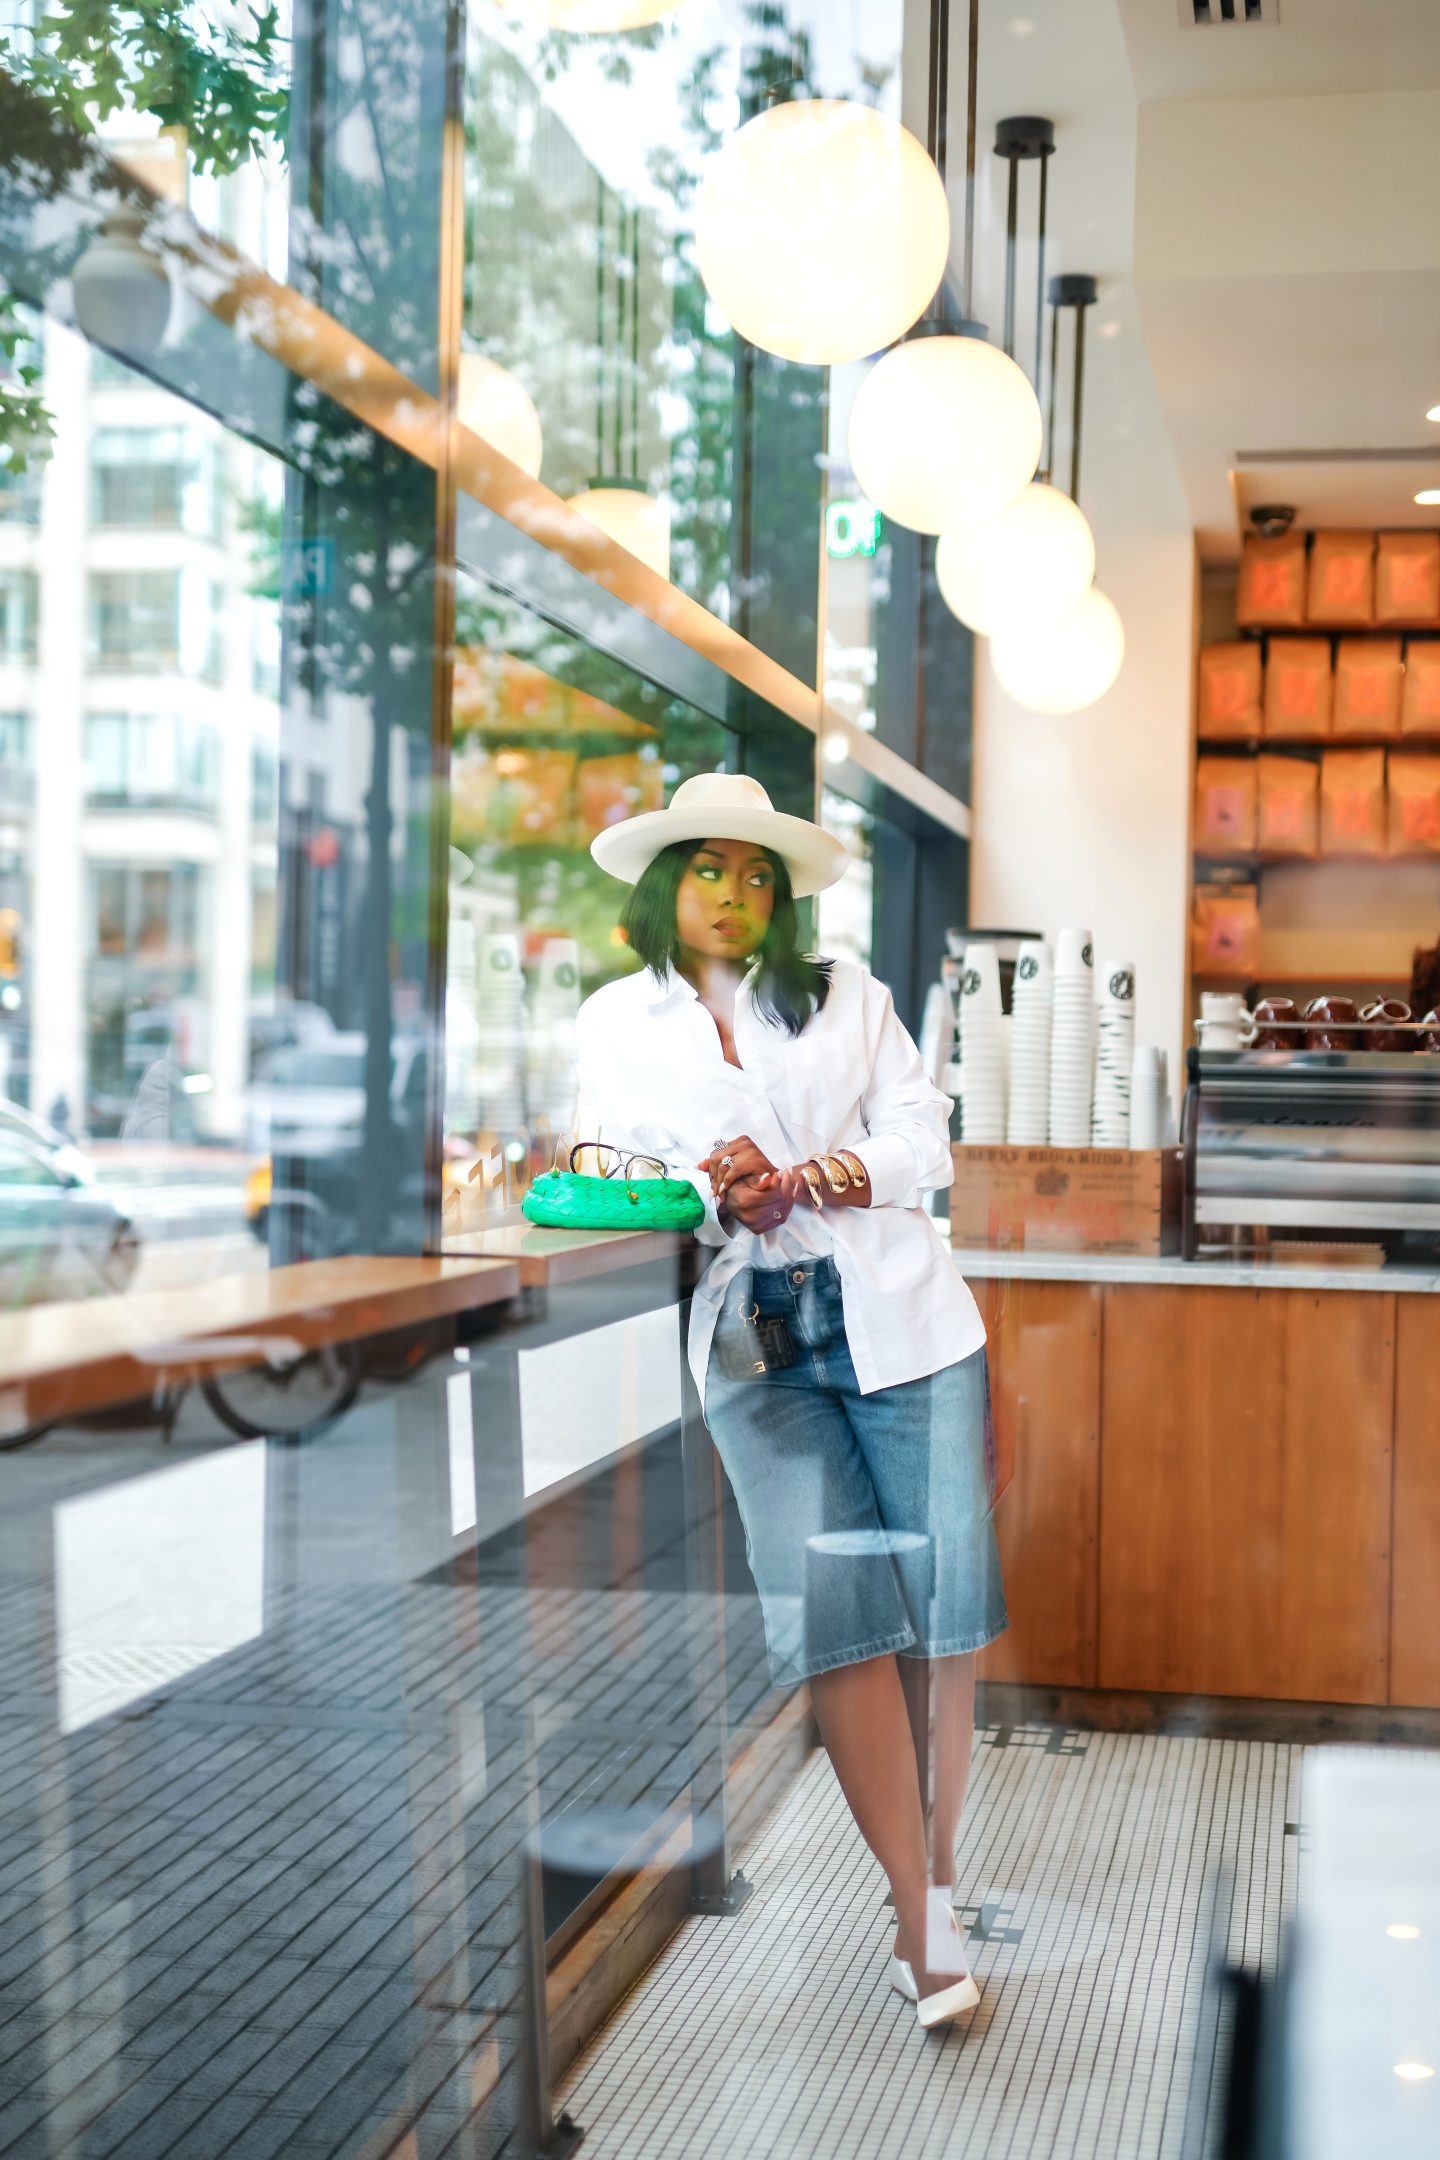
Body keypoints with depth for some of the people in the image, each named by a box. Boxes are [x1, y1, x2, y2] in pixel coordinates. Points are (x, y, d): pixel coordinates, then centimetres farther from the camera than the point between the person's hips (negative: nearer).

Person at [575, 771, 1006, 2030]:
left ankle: (936, 1867, 13)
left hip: (899, 1320, 1)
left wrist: (816, 1175, -15)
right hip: (755, 1342, -1)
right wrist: (711, 1194, -15)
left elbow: (923, 1140, 4)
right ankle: (922, 1910, -5)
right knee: (832, 1605, -12)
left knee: (945, 1598, -4)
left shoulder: (845, 994, 14)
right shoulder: (617, 1022, 14)